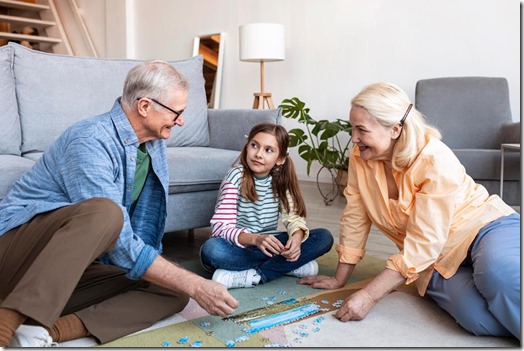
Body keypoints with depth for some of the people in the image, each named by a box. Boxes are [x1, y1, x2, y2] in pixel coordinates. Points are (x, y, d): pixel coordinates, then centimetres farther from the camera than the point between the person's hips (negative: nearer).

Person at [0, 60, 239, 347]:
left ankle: (50, 331, -26)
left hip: (77, 265, 8)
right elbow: (122, 245, -28)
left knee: (172, 292, -13)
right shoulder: (91, 142, -23)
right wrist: (195, 285, -25)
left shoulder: (154, 144, 4)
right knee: (105, 212, -37)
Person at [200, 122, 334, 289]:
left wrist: (297, 237, -29)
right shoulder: (236, 176, -14)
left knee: (324, 237, -13)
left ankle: (255, 275, -22)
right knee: (211, 248, -37)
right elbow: (221, 227, -22)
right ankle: (288, 265, -22)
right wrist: (255, 239, -40)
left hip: (268, 243, 4)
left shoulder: (282, 179, 0)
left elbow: (293, 216, -5)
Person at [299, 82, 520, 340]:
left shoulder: (435, 161, -23)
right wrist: (340, 278, 6)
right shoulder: (360, 157, -8)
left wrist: (369, 296, -27)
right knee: (478, 319, -27)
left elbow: (422, 245, -24)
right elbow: (355, 219, 1)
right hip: (435, 260, 4)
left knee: (498, 274, -40)